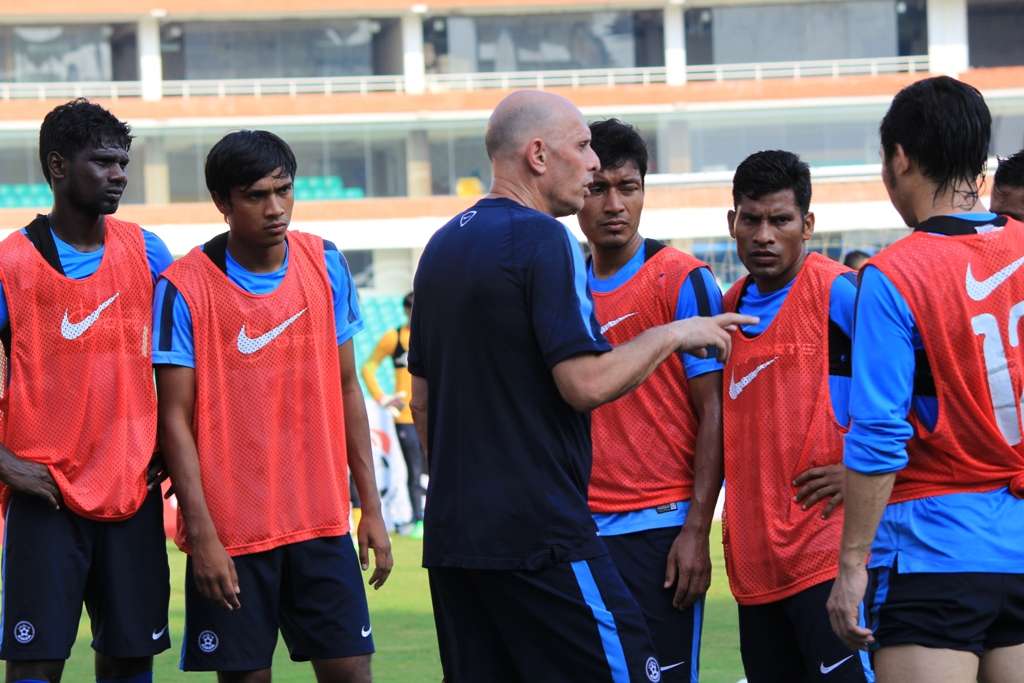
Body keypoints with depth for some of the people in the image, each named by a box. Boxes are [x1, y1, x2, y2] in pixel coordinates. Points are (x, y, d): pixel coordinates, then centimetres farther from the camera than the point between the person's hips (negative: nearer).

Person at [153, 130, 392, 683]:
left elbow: (346, 388, 11)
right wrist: (201, 534, -13)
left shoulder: (326, 265, 5)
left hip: (322, 524, 3)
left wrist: (371, 507, 8)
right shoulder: (184, 288, -7)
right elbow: (175, 417, -7)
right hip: (230, 533, -3)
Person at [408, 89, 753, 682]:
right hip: (538, 536, -9)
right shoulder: (542, 239, -11)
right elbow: (586, 384, -17)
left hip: (452, 538, 9)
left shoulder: (442, 246, 16)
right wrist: (673, 334, -3)